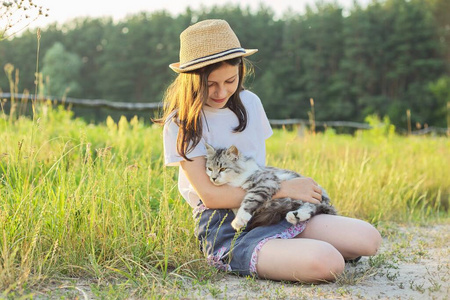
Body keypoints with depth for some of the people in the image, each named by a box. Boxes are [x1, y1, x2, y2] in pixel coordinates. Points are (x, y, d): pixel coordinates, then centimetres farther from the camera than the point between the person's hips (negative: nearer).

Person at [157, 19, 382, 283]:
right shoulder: (181, 125, -7)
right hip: (224, 231, -6)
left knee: (368, 238, -8)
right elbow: (210, 195, -14)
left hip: (270, 213, 7)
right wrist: (282, 189, -14)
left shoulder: (250, 102, 10)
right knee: (326, 263, -29)